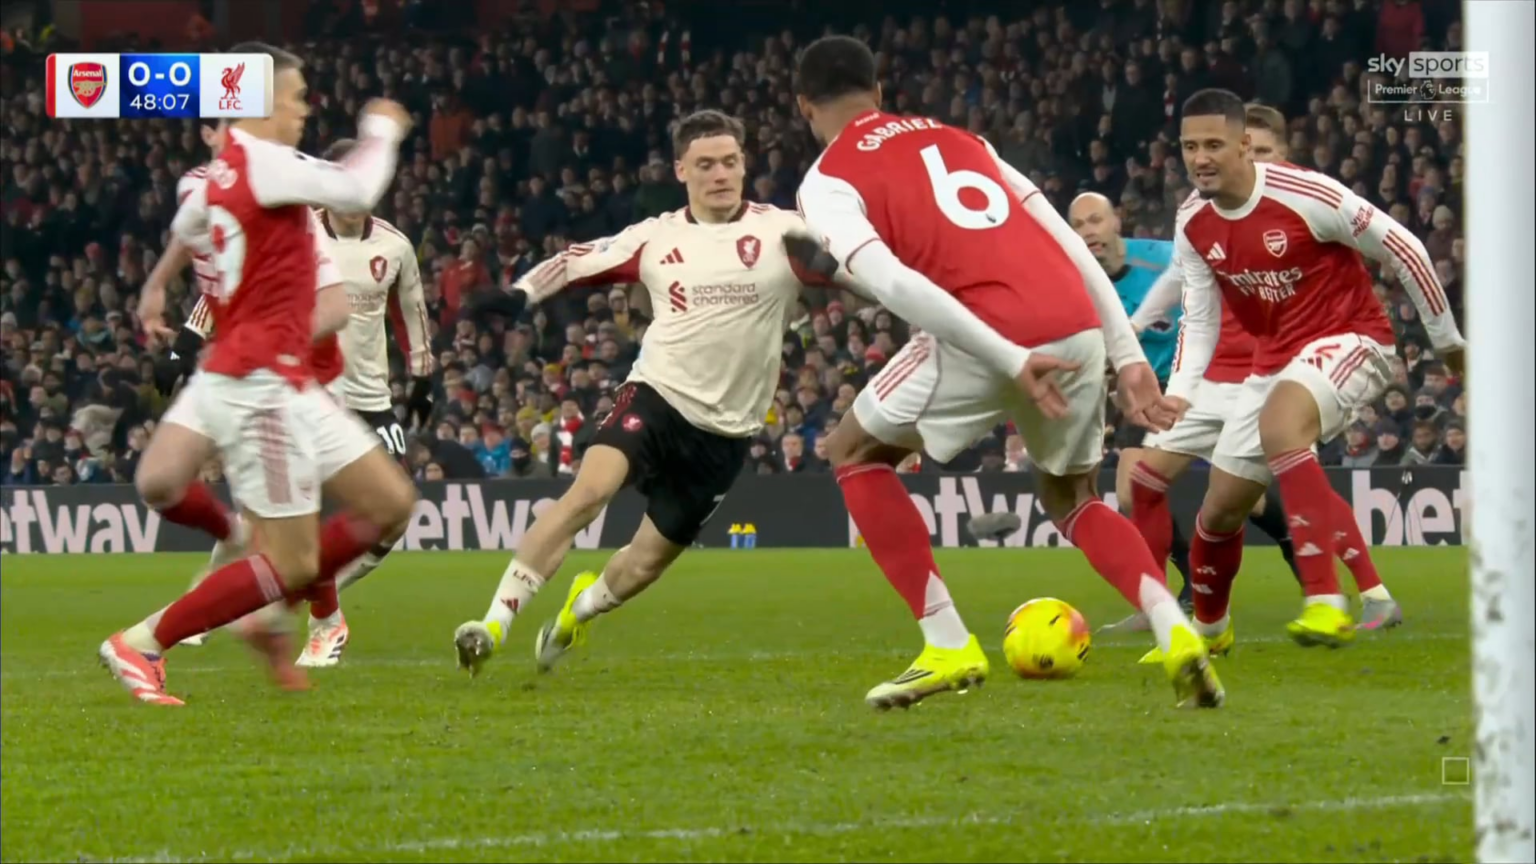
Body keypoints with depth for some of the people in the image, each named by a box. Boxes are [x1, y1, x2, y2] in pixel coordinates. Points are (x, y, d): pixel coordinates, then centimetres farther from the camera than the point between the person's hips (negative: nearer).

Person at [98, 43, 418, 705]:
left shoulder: (222, 174, 13)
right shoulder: (259, 162, -16)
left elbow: (187, 228, 32)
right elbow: (356, 191, -21)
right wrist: (381, 131, -2)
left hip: (285, 387, 10)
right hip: (257, 387, -10)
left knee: (391, 504, 10)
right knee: (293, 566, -9)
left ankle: (264, 612, 15)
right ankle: (140, 646, -2)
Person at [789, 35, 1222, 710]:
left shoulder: (828, 181, 10)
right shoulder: (959, 139, 29)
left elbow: (892, 282, -9)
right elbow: (1069, 245, 20)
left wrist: (1010, 362, -14)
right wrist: (1129, 357, 17)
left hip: (988, 337, -6)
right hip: (1079, 329, 6)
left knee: (854, 454, 19)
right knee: (1071, 499, 29)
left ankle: (948, 646, 10)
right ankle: (1177, 635, 5)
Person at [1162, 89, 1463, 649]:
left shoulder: (1305, 195, -23)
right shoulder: (1192, 225, -4)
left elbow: (1404, 250, -13)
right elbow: (1199, 319, 6)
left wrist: (1447, 341, -3)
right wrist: (1179, 393, -13)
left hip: (1348, 340, -7)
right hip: (1276, 358, 7)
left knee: (1278, 423, -39)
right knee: (1219, 510, 9)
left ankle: (1326, 605, -42)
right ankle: (1207, 627, 40)